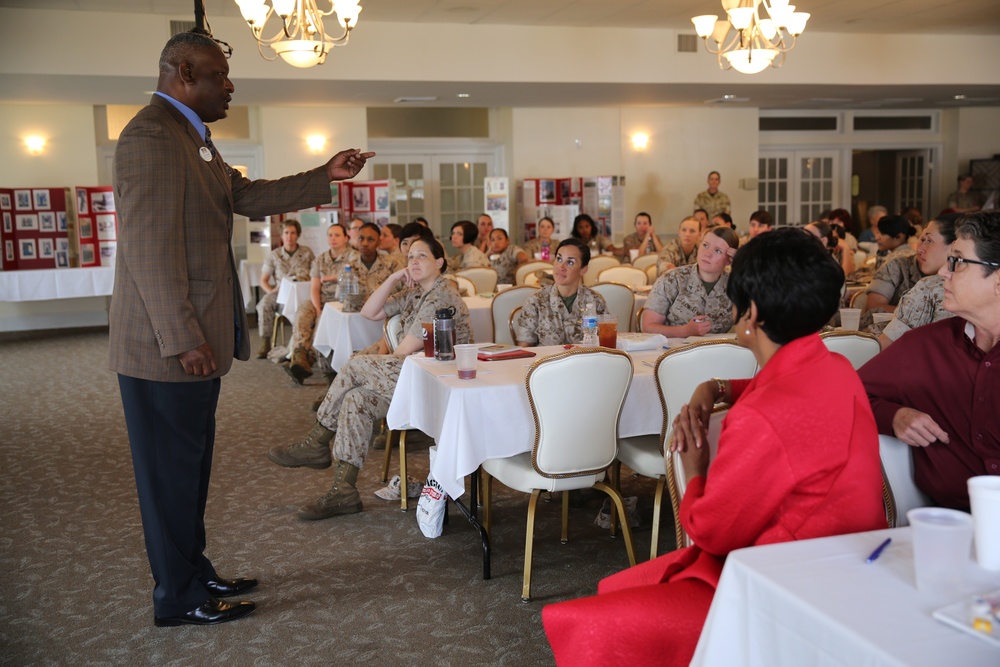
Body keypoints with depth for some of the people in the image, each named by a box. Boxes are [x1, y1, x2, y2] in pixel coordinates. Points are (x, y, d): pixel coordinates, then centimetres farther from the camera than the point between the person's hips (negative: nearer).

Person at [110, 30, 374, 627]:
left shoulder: (192, 137, 18)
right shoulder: (153, 135, -16)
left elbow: (250, 198, 20)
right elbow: (150, 248, -22)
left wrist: (327, 176, 14)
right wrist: (184, 340, -23)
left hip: (194, 339, 10)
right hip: (169, 346, -10)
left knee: (192, 466, 19)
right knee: (172, 471, 3)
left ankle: (194, 573, 33)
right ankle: (178, 599, 17)